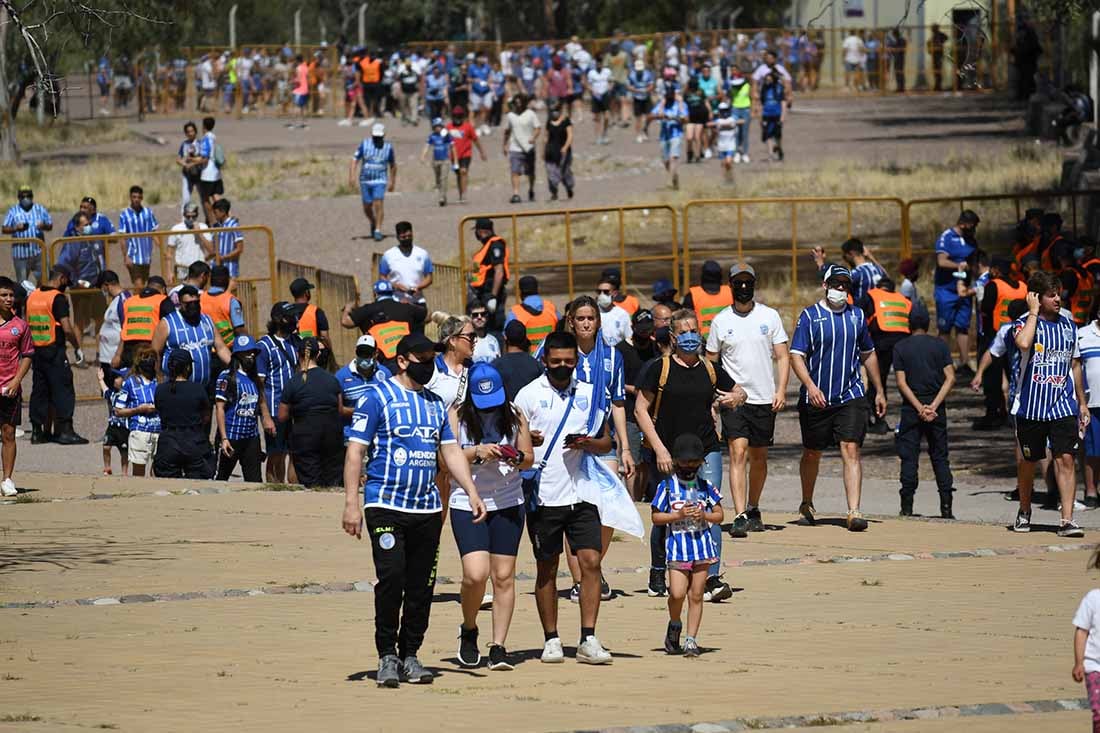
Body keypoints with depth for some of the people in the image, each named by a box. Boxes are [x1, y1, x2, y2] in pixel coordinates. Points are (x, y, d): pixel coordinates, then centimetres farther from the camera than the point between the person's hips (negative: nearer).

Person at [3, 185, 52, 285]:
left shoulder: (40, 209, 9)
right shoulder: (13, 211, 4)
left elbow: (50, 226, 9)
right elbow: (4, 230, -1)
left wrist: (44, 226, -15)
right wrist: (15, 228, -22)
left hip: (38, 251, 1)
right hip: (20, 253, -1)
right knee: (22, 283, 3)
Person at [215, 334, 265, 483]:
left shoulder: (254, 377, 12)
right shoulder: (227, 376, -7)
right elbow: (219, 408, -10)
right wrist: (224, 438, -16)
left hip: (252, 437, 6)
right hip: (231, 437, -6)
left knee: (255, 480, 3)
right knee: (221, 478, 5)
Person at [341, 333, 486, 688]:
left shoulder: (435, 403, 18)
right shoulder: (377, 397, -1)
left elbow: (451, 451, 20)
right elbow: (355, 451, -4)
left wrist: (472, 492, 8)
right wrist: (351, 504, -12)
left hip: (427, 509, 6)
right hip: (386, 506, -6)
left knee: (422, 586, 3)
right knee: (392, 576, -16)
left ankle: (410, 656, 12)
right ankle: (387, 656, -7)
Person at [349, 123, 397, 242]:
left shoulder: (388, 146, -1)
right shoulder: (365, 144, -2)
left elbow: (393, 165, 11)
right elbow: (355, 160, -2)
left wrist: (393, 182, 14)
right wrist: (351, 175, -14)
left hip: (380, 181, -2)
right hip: (365, 180, 2)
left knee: (378, 204, -16)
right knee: (367, 207, 8)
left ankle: (378, 230, -13)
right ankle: (373, 223, 37)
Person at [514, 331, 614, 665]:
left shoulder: (589, 393, 10)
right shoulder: (529, 394, 1)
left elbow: (606, 442, 15)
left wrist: (587, 443, -7)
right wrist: (526, 441, -21)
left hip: (581, 495, 2)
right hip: (543, 496, -2)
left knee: (591, 561, -7)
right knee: (547, 569, 5)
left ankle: (588, 640, -5)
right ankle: (551, 640, 13)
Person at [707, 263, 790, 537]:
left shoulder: (770, 316, 4)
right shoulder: (721, 321, 3)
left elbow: (783, 357, 4)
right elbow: (710, 363, 9)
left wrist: (781, 390, -7)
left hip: (765, 399, 2)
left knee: (759, 457, 11)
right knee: (738, 453, -15)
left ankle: (753, 510, 29)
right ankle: (740, 516, -21)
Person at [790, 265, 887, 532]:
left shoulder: (856, 316, 9)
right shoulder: (810, 316, -3)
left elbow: (868, 354, 21)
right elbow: (796, 355, -9)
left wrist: (879, 391, 21)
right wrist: (810, 386, -24)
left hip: (851, 397, 1)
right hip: (817, 398, -1)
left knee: (851, 450, -11)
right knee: (812, 452, 13)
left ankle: (854, 512, -18)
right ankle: (807, 504, 35)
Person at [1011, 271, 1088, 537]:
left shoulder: (1068, 325, 10)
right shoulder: (1024, 323, -4)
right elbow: (1023, 344, -29)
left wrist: (1082, 403, 18)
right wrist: (1034, 312, -17)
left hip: (1063, 405, 2)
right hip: (1031, 405, -2)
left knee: (1065, 458, -10)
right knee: (1028, 461, 11)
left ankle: (1067, 520, -14)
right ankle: (1024, 511, 33)